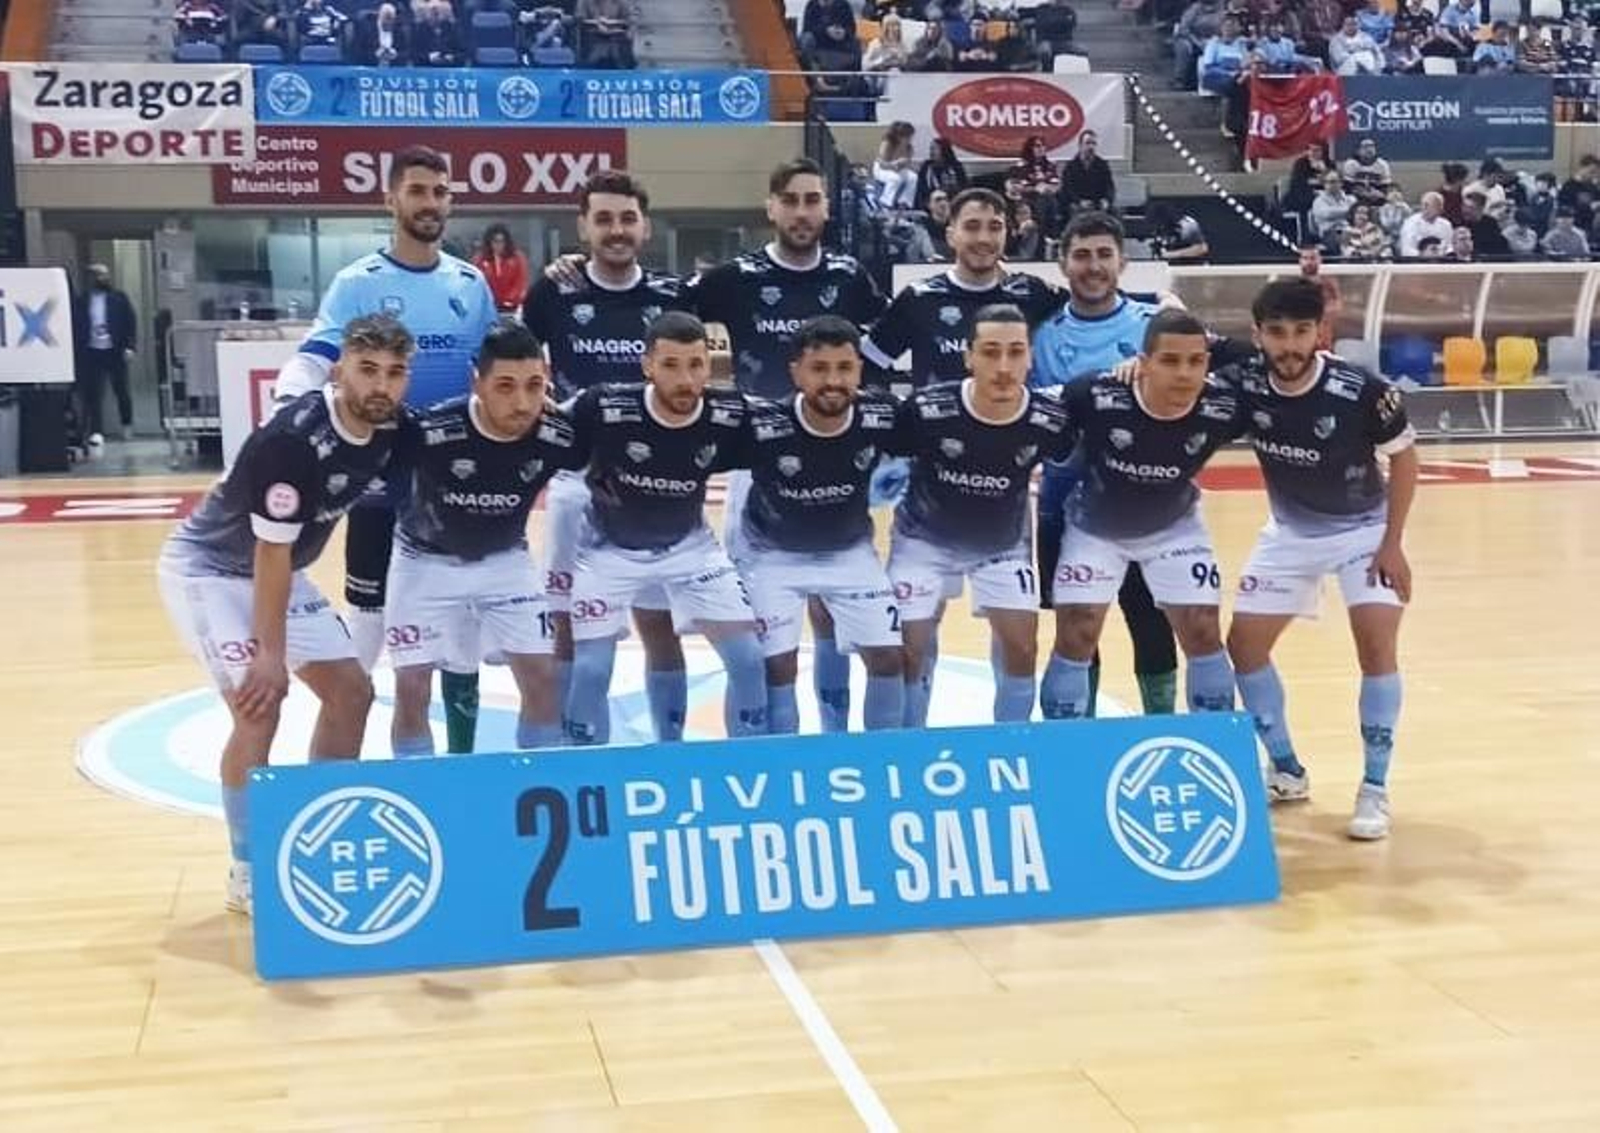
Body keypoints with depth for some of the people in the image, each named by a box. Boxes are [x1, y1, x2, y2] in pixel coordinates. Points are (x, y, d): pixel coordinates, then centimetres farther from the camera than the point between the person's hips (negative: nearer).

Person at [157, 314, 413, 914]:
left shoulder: (389, 431, -9)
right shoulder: (291, 438, -32)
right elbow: (271, 551, -28)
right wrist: (270, 655, -24)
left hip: (276, 570, 8)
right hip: (207, 568, -8)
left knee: (351, 691, 5)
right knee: (258, 704, -19)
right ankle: (248, 874, -5)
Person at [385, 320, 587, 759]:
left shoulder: (559, 437, -24)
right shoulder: (429, 432, -34)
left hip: (505, 561, 2)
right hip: (426, 561, -2)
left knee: (543, 679, -3)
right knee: (412, 689, -6)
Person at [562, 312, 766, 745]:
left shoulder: (729, 416, -23)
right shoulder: (604, 408, -30)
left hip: (689, 545, 2)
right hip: (610, 548, -2)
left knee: (749, 659, -4)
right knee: (590, 671, -7)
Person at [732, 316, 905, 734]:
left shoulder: (882, 416, -23)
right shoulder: (761, 426, -31)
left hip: (850, 550, 3)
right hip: (772, 552, -2)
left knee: (888, 657, -2)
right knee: (778, 664, -7)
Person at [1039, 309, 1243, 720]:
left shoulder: (1223, 409, -30)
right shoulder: (1095, 398, -37)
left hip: (1174, 527, 2)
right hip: (1095, 527, -1)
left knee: (1204, 635, -2)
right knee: (1075, 638, -5)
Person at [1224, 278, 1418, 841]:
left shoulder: (1361, 391, -27)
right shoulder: (1243, 382, -21)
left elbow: (1403, 457, -12)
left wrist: (1392, 543, -14)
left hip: (1363, 526, -3)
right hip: (1290, 530, 4)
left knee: (1377, 643, -18)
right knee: (1244, 645, 0)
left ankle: (1374, 789, -5)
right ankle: (1287, 771, 18)